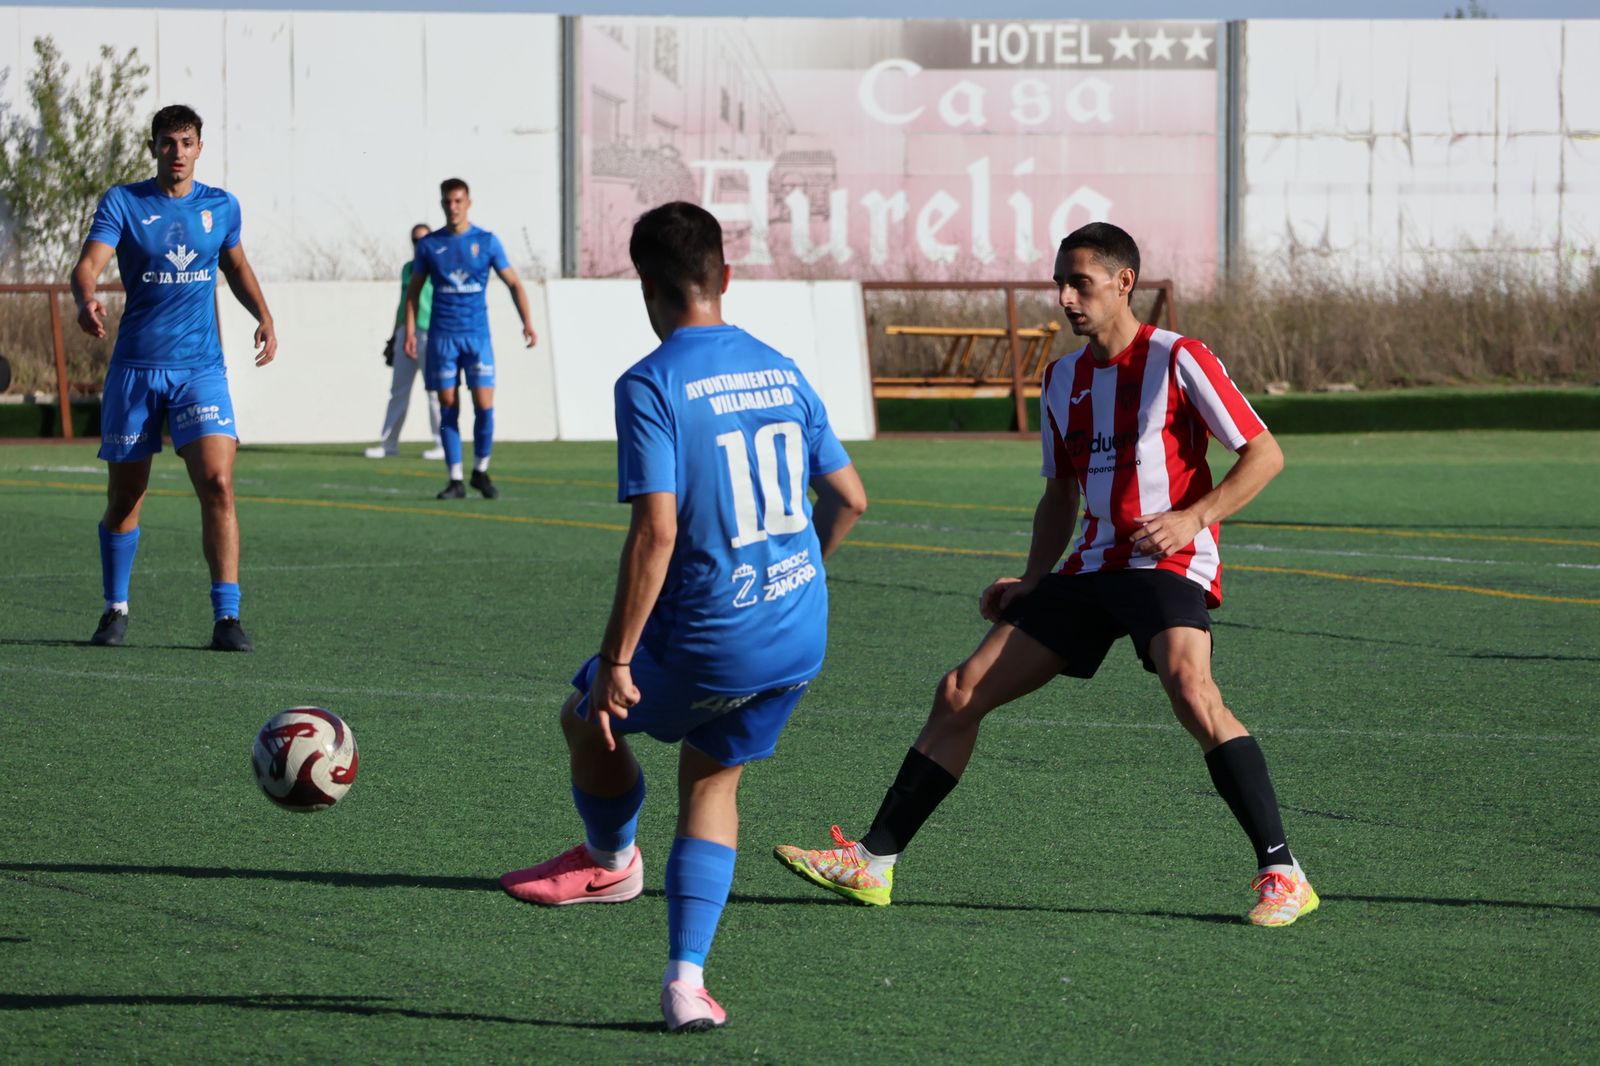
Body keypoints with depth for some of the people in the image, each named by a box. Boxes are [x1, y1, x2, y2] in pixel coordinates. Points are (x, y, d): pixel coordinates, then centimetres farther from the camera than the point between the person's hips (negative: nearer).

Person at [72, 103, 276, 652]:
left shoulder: (221, 205, 6)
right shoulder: (121, 202, -3)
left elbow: (236, 264, 24)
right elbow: (88, 265, -16)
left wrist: (264, 316, 7)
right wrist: (86, 301, -38)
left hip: (201, 368, 1)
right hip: (135, 366, -1)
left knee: (217, 484, -16)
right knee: (124, 498, 6)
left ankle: (226, 618, -15)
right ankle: (116, 610, 26)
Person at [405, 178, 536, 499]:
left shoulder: (486, 241, 3)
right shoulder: (430, 244, 5)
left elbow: (513, 282, 6)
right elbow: (414, 290, 12)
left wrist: (527, 322, -6)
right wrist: (410, 331, 3)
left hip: (477, 334, -1)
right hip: (442, 336, 1)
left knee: (484, 406, -8)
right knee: (448, 409, 0)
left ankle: (481, 471, 11)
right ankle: (455, 480, 6)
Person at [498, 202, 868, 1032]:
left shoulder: (651, 386, -14)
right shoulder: (781, 373, 7)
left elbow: (656, 531, -22)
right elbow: (848, 497, 14)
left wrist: (616, 659, -18)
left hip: (709, 640, -6)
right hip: (801, 636, 6)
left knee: (588, 718, 22)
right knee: (712, 779, 22)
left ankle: (612, 860, 47)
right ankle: (687, 979, 12)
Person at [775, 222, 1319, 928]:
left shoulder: (1177, 360, -6)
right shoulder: (1062, 380, 15)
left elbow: (1264, 454, -6)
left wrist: (1191, 517, -19)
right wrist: (1031, 582, 12)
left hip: (1168, 566, -7)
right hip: (1090, 570, 7)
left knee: (1190, 689, -35)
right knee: (961, 694, 2)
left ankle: (1282, 874, -31)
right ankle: (872, 862, 11)